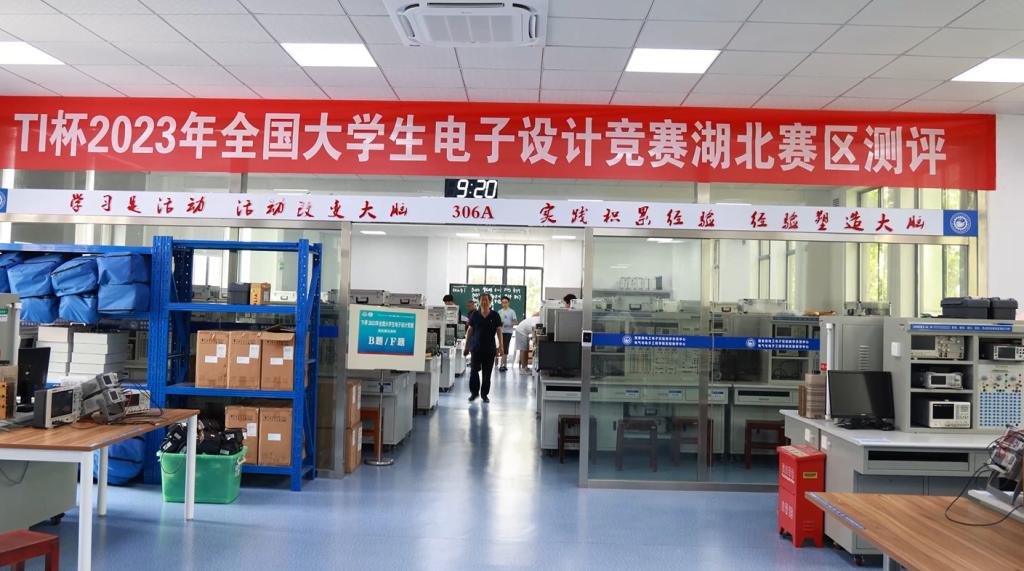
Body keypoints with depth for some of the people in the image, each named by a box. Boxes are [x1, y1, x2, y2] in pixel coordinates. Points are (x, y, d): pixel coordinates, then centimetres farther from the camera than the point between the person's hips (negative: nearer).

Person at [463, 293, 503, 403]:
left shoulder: (495, 315, -1)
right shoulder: (474, 315, 1)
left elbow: (499, 332, -1)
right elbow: (469, 331, 7)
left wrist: (501, 347, -9)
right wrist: (466, 346, 7)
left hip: (490, 348, 0)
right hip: (476, 347, 0)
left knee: (487, 373, 5)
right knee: (474, 371, -2)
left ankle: (484, 394, 17)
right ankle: (474, 392, 13)